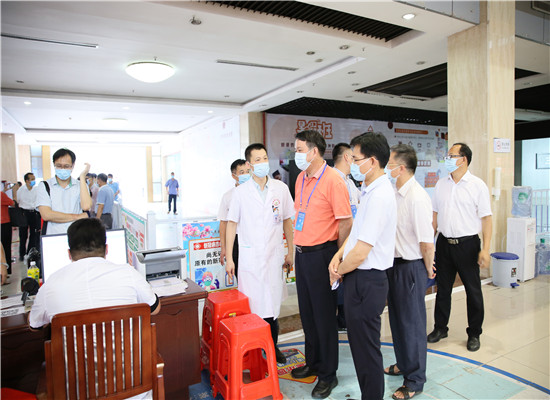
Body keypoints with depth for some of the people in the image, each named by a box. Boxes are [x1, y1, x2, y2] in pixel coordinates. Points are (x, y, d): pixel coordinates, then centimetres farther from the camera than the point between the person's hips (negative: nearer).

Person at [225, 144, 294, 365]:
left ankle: (273, 345, 29)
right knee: (251, 304, 2)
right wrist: (229, 258, -1)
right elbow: (231, 224, 2)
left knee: (273, 302, 10)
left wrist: (291, 252, 7)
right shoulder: (240, 192, -1)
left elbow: (288, 221, 8)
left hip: (274, 255, 2)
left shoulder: (281, 188, 3)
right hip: (249, 257, -1)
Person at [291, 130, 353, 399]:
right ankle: (312, 363, 38)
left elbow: (346, 223, -15)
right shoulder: (301, 178, 10)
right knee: (307, 313, 18)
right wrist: (298, 247, 14)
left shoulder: (333, 181, -15)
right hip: (302, 253, 8)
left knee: (324, 315, 6)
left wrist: (337, 258, -10)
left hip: (321, 253, -8)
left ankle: (328, 375, 24)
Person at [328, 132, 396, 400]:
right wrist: (338, 256, 2)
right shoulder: (369, 190, 9)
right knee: (359, 343, 23)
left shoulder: (379, 196, -23)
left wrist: (338, 273, -8)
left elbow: (361, 252, -24)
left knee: (366, 348, 7)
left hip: (366, 280, -10)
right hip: (359, 277, 10)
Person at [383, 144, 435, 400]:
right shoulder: (396, 194, 5)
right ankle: (403, 364, 45)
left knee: (412, 323, 7)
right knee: (397, 318, 22)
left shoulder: (417, 197, -24)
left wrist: (428, 269, -9)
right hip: (394, 264, 9)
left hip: (411, 267, -9)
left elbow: (427, 242, -22)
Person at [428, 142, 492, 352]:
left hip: (467, 244, -4)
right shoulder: (441, 184, 7)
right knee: (442, 288, 13)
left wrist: (485, 250, -15)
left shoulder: (477, 185, -6)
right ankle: (440, 328, 29)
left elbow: (486, 218, -8)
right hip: (444, 243, 4)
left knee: (473, 291, 8)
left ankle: (474, 334, 26)